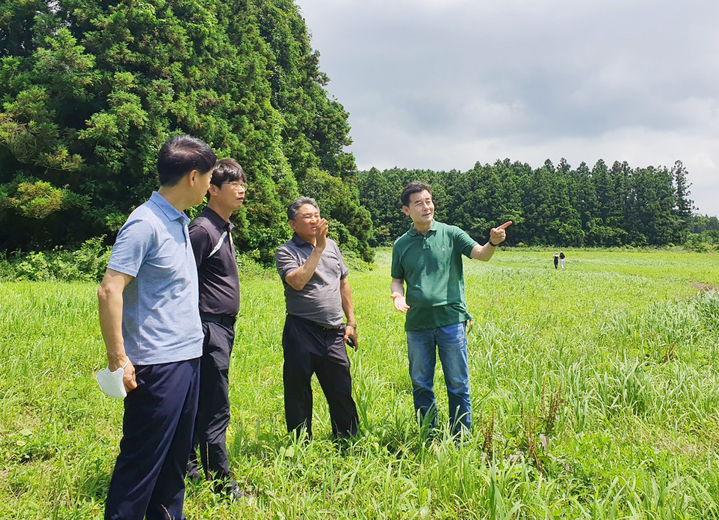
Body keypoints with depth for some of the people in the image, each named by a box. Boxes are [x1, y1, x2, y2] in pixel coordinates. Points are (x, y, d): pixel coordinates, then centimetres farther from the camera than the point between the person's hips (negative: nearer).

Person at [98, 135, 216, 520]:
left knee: (175, 458, 18)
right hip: (156, 364, -9)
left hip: (187, 358, 9)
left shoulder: (180, 221, 13)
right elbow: (109, 291, -20)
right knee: (141, 461, 1)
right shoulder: (145, 224, -15)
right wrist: (118, 359, -19)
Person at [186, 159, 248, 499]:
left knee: (203, 404, 17)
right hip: (210, 328, -10)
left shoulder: (225, 228, 15)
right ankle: (220, 480, 7)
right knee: (215, 409, -3)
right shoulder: (203, 229, -15)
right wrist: (197, 330, -19)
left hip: (224, 327, 10)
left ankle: (188, 465, 29)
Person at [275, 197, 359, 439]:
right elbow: (298, 281, -22)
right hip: (301, 332, -4)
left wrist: (351, 322, 15)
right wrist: (318, 248, -17)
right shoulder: (286, 252, -4)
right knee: (298, 394, 5)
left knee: (342, 392, 10)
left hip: (333, 332, 4)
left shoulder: (332, 245, 12)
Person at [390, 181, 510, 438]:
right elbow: (397, 279, 16)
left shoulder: (451, 234, 2)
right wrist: (397, 294, -7)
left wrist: (493, 243, -31)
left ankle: (460, 438, 19)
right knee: (420, 384, 11)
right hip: (417, 323, 2)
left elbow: (480, 254, -9)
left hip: (451, 319, -2)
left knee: (458, 383, 4)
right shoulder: (401, 244, 8)